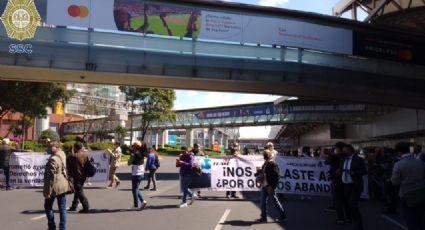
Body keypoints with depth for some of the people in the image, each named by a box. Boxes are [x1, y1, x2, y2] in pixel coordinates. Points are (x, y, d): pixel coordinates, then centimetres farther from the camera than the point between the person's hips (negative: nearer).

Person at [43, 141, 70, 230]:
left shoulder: (53, 159, -20)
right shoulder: (62, 154, 4)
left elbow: (51, 176, -21)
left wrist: (48, 191, -18)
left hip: (55, 186, -7)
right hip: (63, 185, 8)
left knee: (48, 206, 13)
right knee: (62, 208, 9)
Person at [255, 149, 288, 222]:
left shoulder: (273, 164, -17)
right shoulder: (265, 163, 11)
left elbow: (275, 176, -21)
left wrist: (271, 186, -23)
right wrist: (259, 172, 0)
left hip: (270, 186, -9)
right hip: (264, 185, 9)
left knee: (274, 201, 1)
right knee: (263, 201, 12)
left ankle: (283, 216, 14)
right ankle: (263, 217, 20)